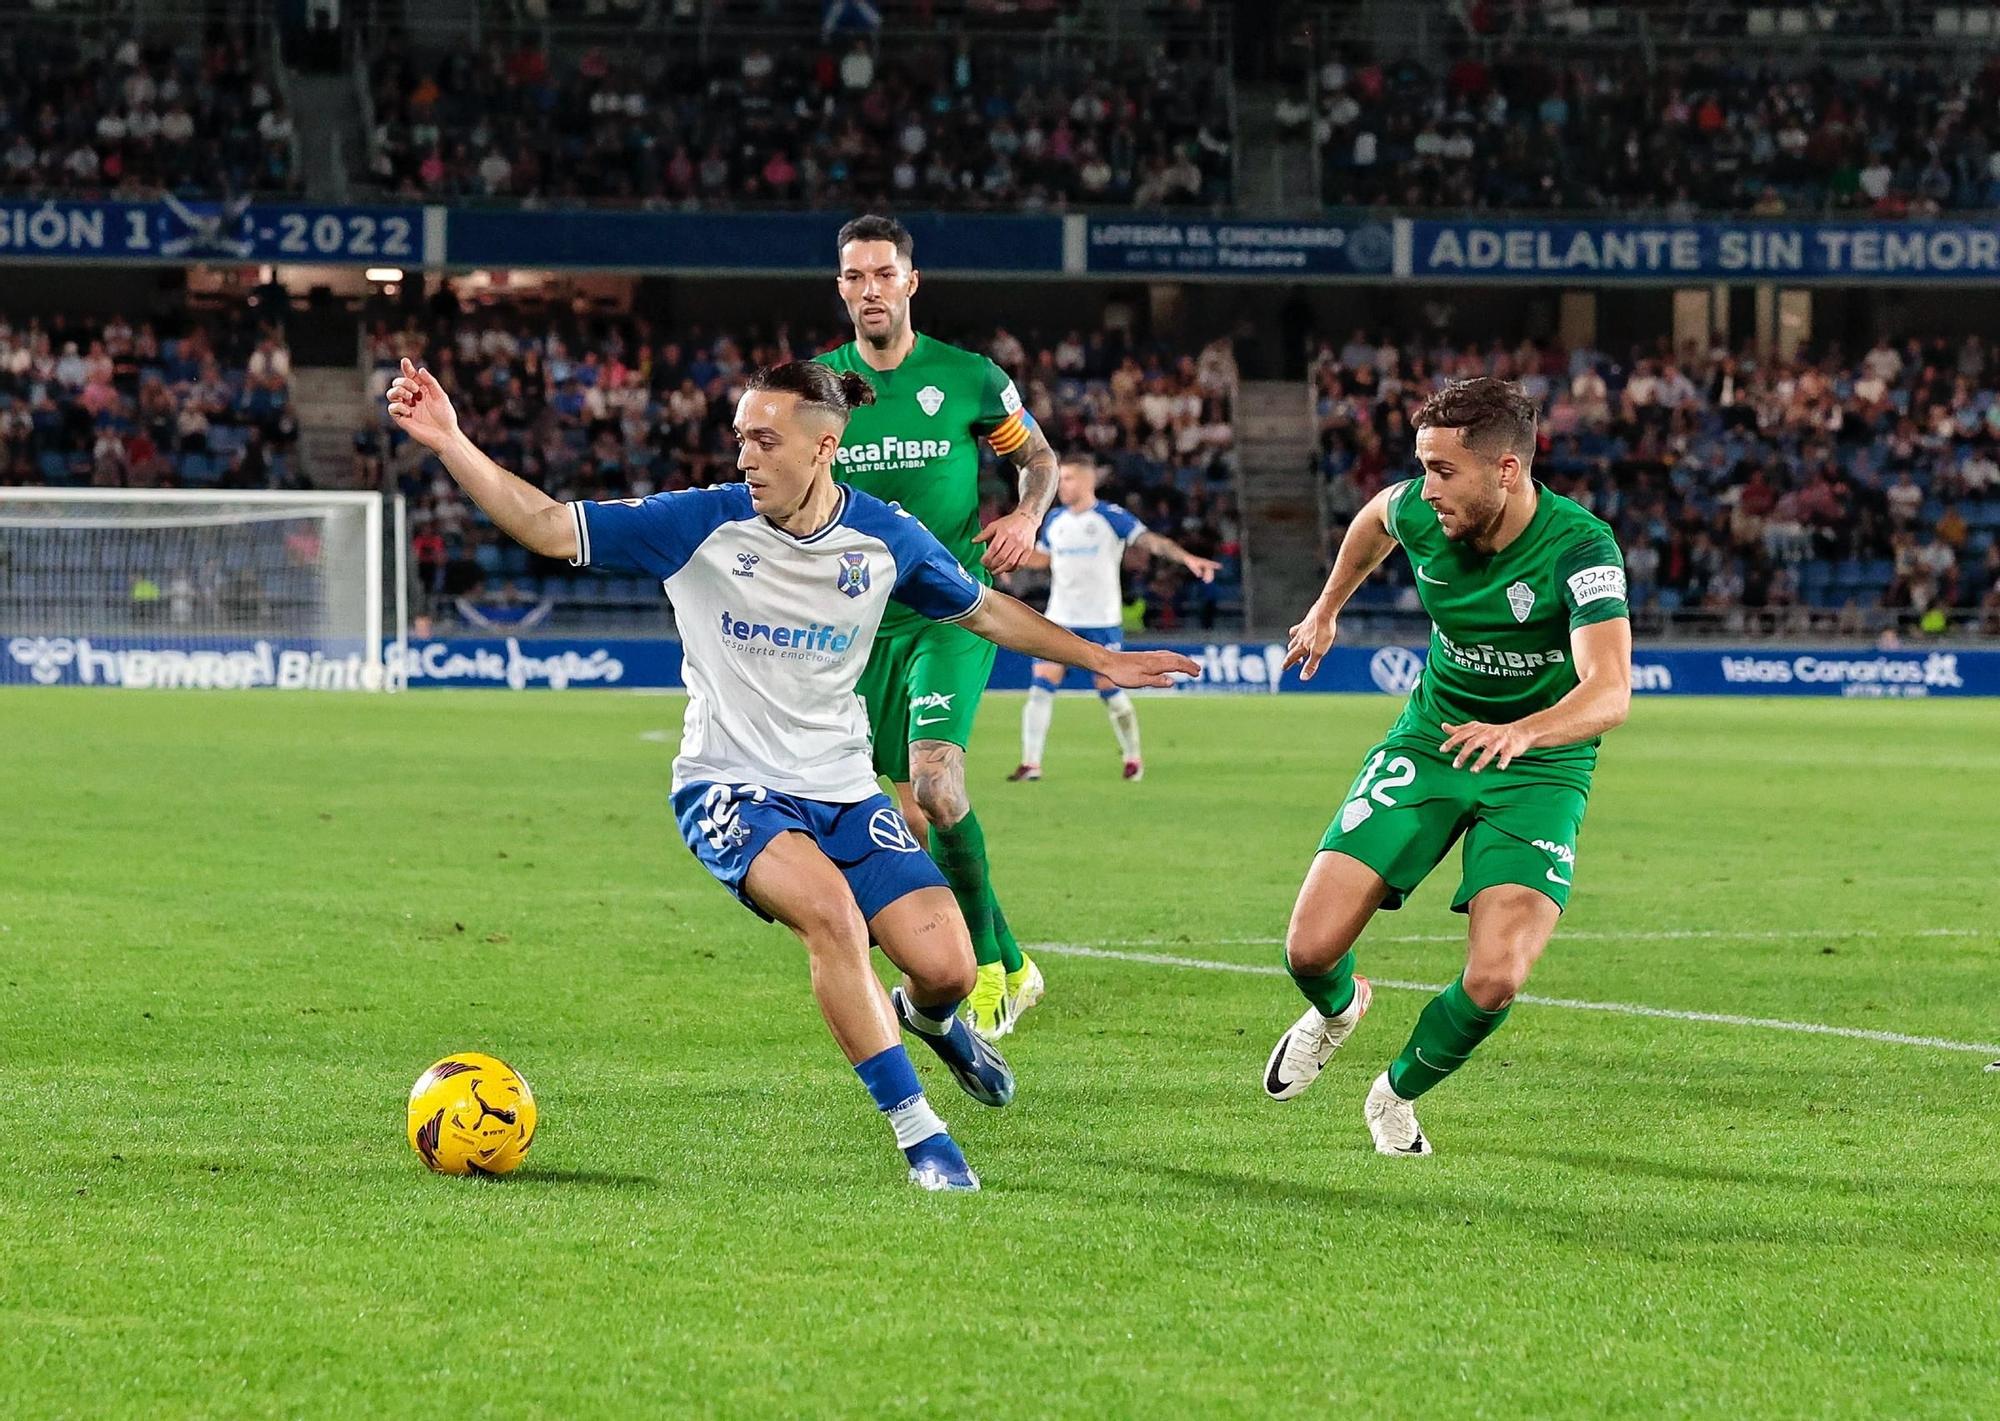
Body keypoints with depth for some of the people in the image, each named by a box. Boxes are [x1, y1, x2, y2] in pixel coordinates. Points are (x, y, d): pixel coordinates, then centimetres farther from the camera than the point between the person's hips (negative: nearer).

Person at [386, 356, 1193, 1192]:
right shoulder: (701, 525, -12)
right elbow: (550, 529, -15)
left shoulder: (884, 537, -4)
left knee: (945, 967, -11)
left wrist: (1100, 661, 18)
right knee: (830, 909, -32)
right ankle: (918, 1133, -20)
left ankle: (925, 1018, 31)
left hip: (843, 792, 3)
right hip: (730, 791, -3)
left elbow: (983, 611, 14)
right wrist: (449, 444, -26)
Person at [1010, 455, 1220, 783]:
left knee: (1110, 690, -1)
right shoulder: (1054, 520, 8)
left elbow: (1150, 541, -15)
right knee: (1042, 685, -8)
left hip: (1102, 621, -4)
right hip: (1059, 620, 4)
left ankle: (1133, 759, 19)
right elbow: (1040, 557, 23)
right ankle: (1031, 763, -5)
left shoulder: (1111, 517, -7)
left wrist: (1187, 558, -29)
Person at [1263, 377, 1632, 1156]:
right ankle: (1337, 1008, 30)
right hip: (1430, 740, 3)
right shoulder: (1420, 511, -13)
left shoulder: (1581, 548, -27)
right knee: (1311, 947, -11)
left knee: (1494, 980, -22)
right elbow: (1376, 515, 15)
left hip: (1538, 765, -3)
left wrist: (1518, 732, -58)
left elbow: (1609, 692, -40)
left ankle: (1399, 1093, 12)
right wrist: (1327, 608, 26)